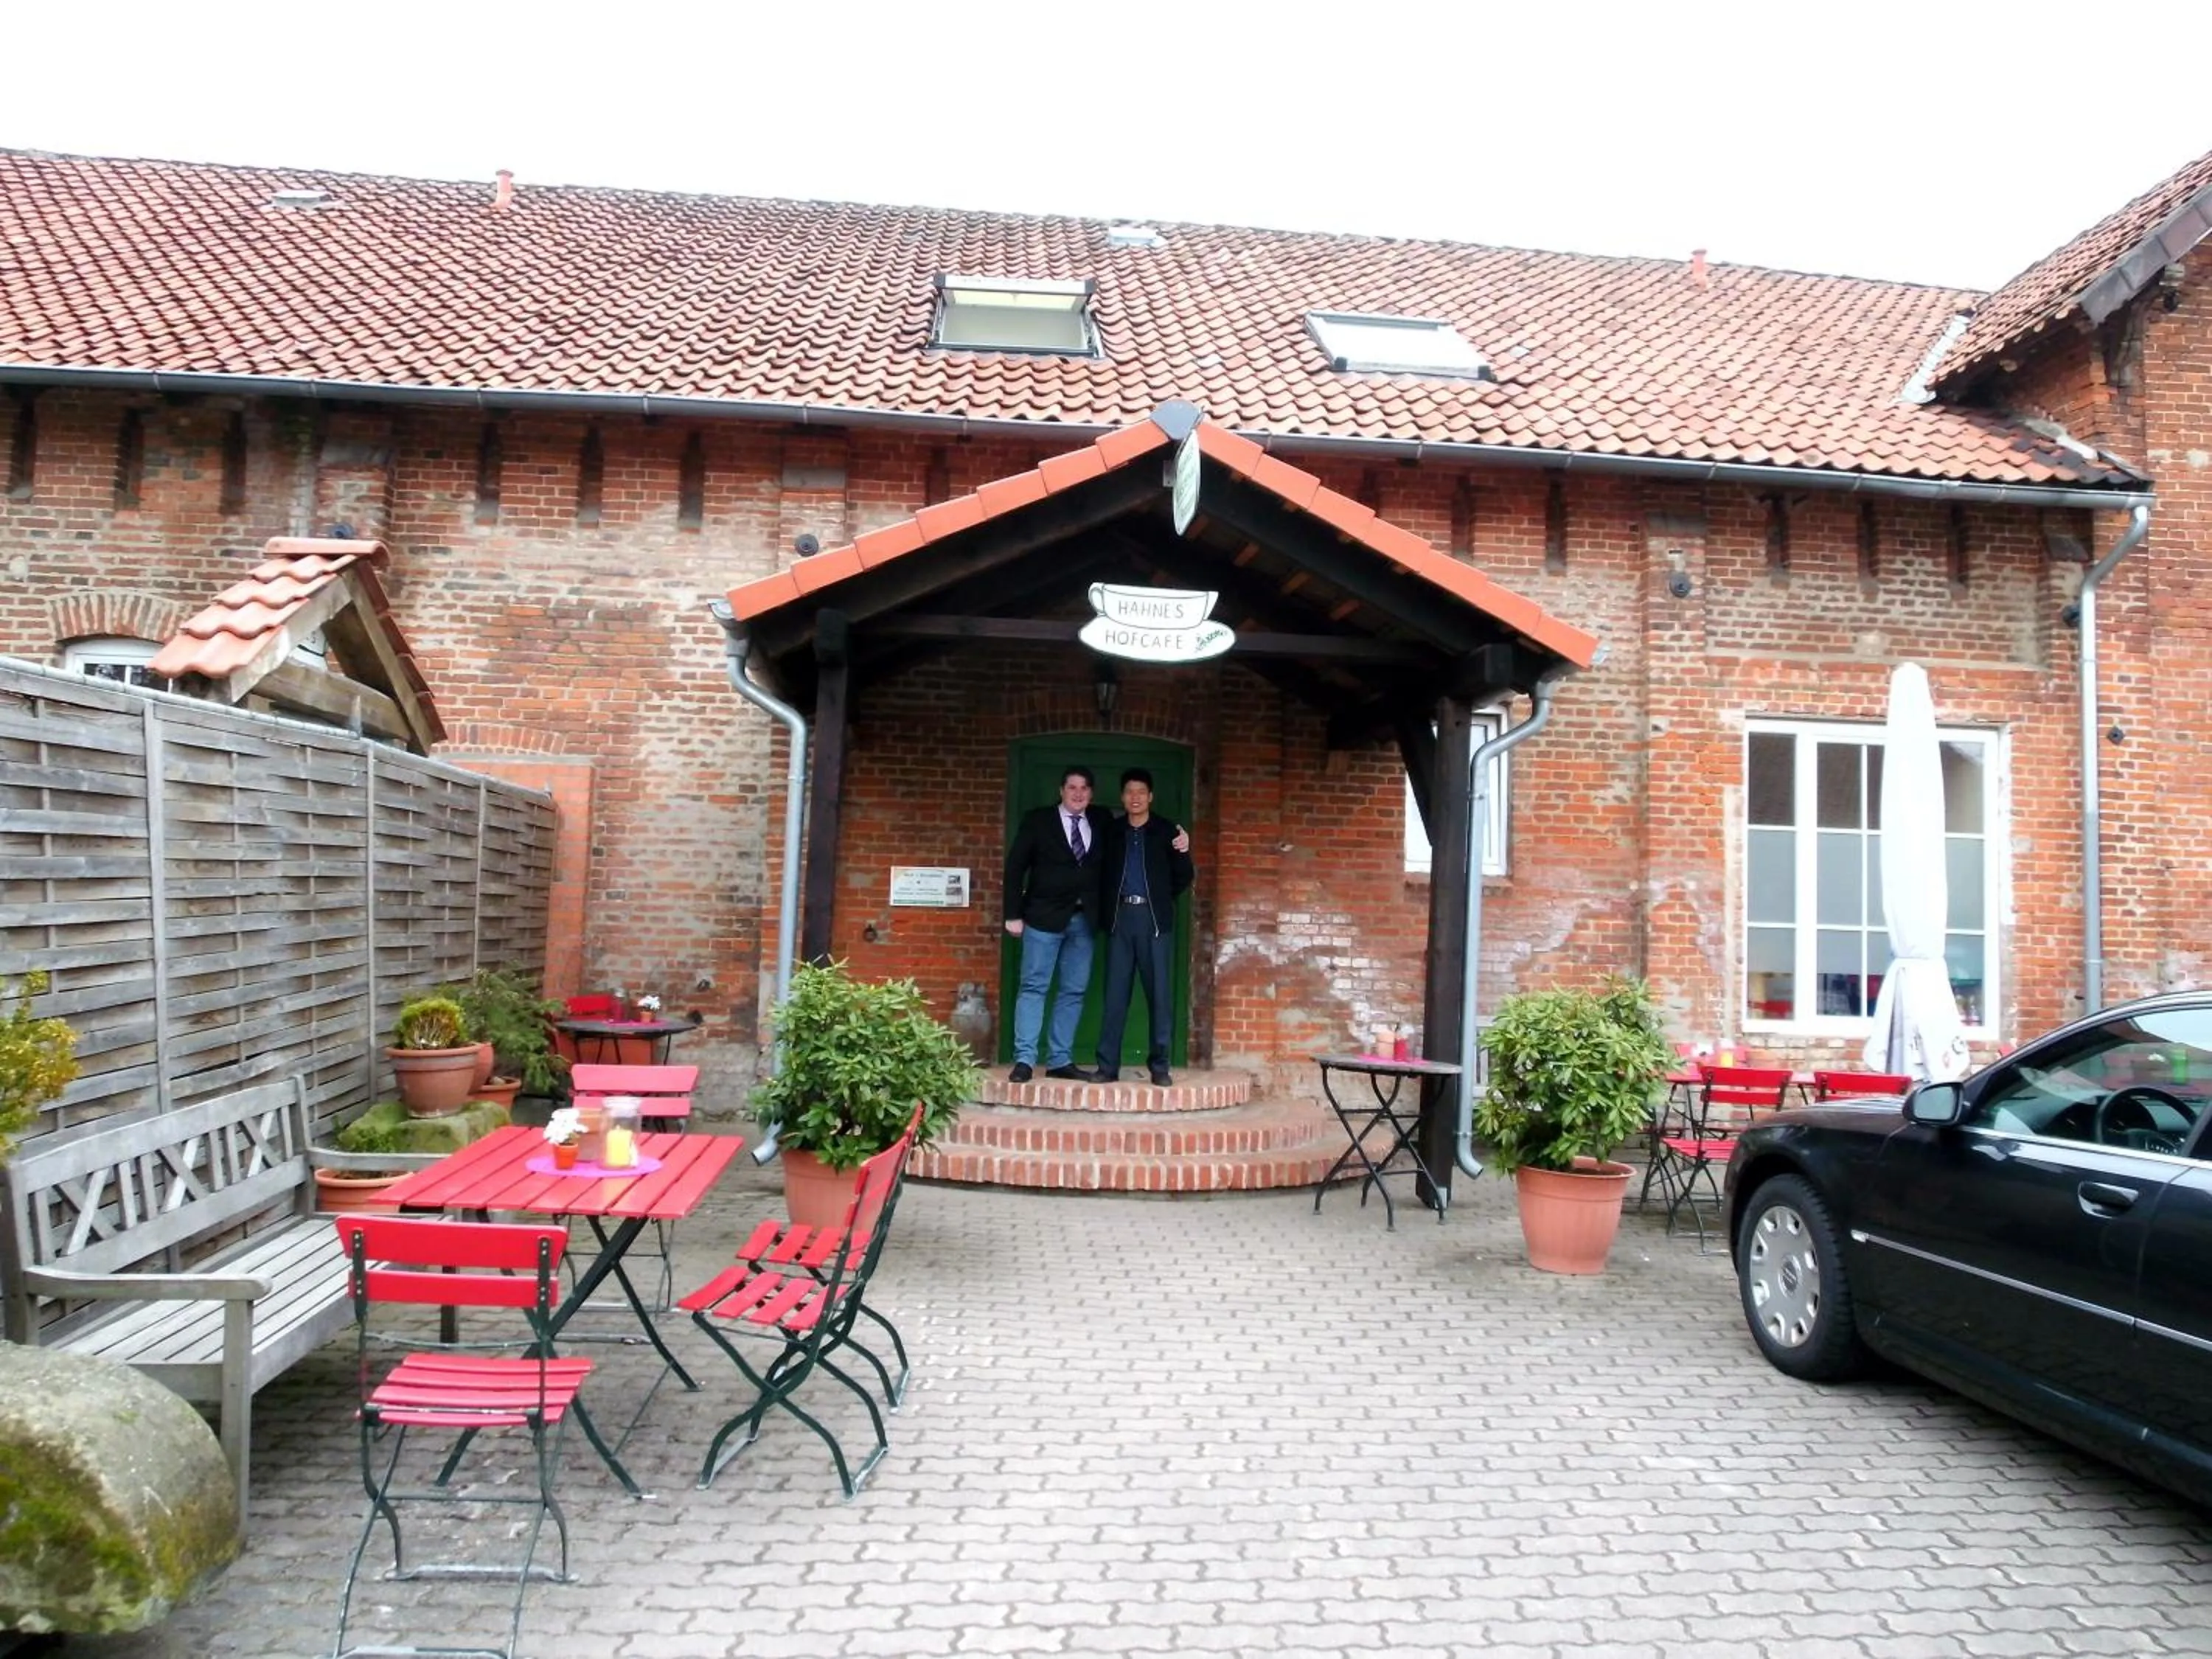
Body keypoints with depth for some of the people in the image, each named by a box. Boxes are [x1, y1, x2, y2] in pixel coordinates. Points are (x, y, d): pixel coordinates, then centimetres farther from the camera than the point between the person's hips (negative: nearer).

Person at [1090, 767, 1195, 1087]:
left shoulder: (1167, 831, 7)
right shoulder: (1111, 831, 12)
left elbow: (1185, 879, 5)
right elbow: (1101, 875, 10)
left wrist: (1184, 853, -12)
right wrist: (1105, 911, -3)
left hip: (1155, 918, -1)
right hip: (1120, 917, 1)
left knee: (1160, 993, -2)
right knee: (1115, 993, 1)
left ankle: (1160, 1066, 3)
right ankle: (1108, 1065, 4)